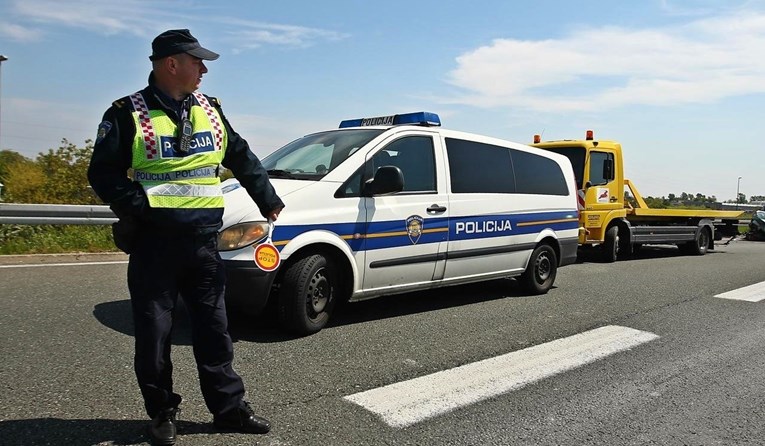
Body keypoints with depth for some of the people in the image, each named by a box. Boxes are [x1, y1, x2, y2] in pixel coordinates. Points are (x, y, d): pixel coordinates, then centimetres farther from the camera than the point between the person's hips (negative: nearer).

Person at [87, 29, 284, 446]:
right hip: (153, 243, -4)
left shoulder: (209, 110, 10)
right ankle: (161, 413, 25)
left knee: (213, 328, 10)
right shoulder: (129, 114, -5)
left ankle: (229, 407, 22)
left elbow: (242, 159, 18)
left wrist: (268, 200, 18)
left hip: (203, 240, 4)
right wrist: (140, 206, -19)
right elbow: (103, 174, -6)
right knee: (154, 332, 7)